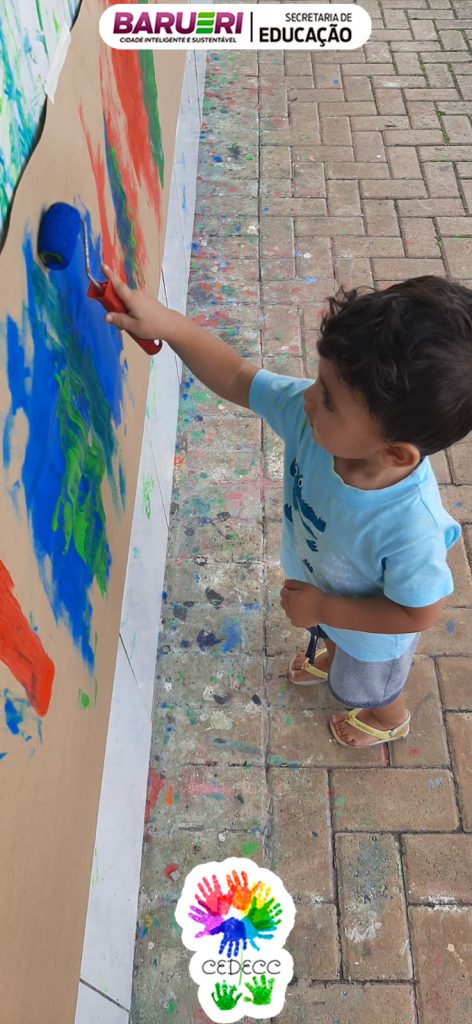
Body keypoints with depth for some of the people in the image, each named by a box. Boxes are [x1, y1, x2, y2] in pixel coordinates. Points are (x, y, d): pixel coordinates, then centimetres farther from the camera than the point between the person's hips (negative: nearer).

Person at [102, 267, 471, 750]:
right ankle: (331, 656, 78)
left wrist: (322, 608, -28)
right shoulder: (310, 412, -36)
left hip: (372, 631, -4)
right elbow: (238, 378, -23)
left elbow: (419, 613, -32)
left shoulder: (410, 527, -49)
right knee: (329, 636, 41)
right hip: (319, 587, 5)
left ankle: (390, 719, 69)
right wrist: (169, 324, -33)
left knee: (364, 688, 33)